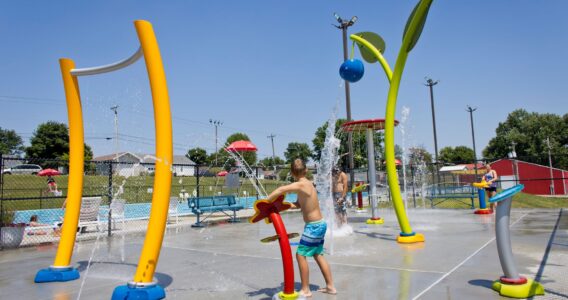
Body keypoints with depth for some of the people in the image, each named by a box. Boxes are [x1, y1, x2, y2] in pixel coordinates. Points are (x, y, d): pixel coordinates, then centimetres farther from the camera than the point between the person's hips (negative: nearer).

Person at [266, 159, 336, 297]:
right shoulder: (307, 183, 7)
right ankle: (330, 286, 26)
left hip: (314, 226, -9)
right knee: (318, 255, 19)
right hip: (320, 224, 9)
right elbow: (298, 205, 9)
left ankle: (305, 290, 9)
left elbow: (281, 189, -37)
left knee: (301, 255, 0)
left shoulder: (301, 184, -20)